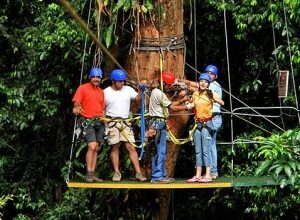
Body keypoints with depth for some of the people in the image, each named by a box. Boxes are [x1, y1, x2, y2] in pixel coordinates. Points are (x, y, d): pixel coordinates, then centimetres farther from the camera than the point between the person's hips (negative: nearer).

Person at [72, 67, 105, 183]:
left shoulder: (101, 92, 17)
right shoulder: (83, 88, 0)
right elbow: (76, 102, -8)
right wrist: (76, 108, -28)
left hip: (99, 122, 6)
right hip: (88, 121, -6)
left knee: (96, 148, 6)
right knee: (92, 146, -18)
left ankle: (93, 174, 11)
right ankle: (89, 174, -15)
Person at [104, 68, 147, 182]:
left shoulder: (128, 89, 7)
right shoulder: (106, 92, 1)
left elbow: (138, 98, -1)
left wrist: (140, 90, -17)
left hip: (126, 122, 1)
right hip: (112, 122, -1)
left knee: (131, 147, -4)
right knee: (114, 147, 4)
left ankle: (138, 173, -3)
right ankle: (117, 172, 14)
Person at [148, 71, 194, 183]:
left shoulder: (157, 92, 18)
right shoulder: (158, 93, -14)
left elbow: (169, 105, 19)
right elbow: (172, 108, -17)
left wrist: (181, 100, 11)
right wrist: (187, 106, -12)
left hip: (160, 124, 11)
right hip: (158, 123, -11)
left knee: (162, 151, 13)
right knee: (159, 151, -8)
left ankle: (162, 175, 18)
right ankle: (156, 176, -6)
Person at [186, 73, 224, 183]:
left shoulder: (211, 94, -5)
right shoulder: (195, 94, 9)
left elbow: (222, 103, -22)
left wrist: (213, 98, -35)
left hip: (207, 124, -5)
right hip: (197, 124, 5)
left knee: (206, 150, -9)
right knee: (198, 150, 8)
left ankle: (208, 175, -7)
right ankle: (198, 175, 13)